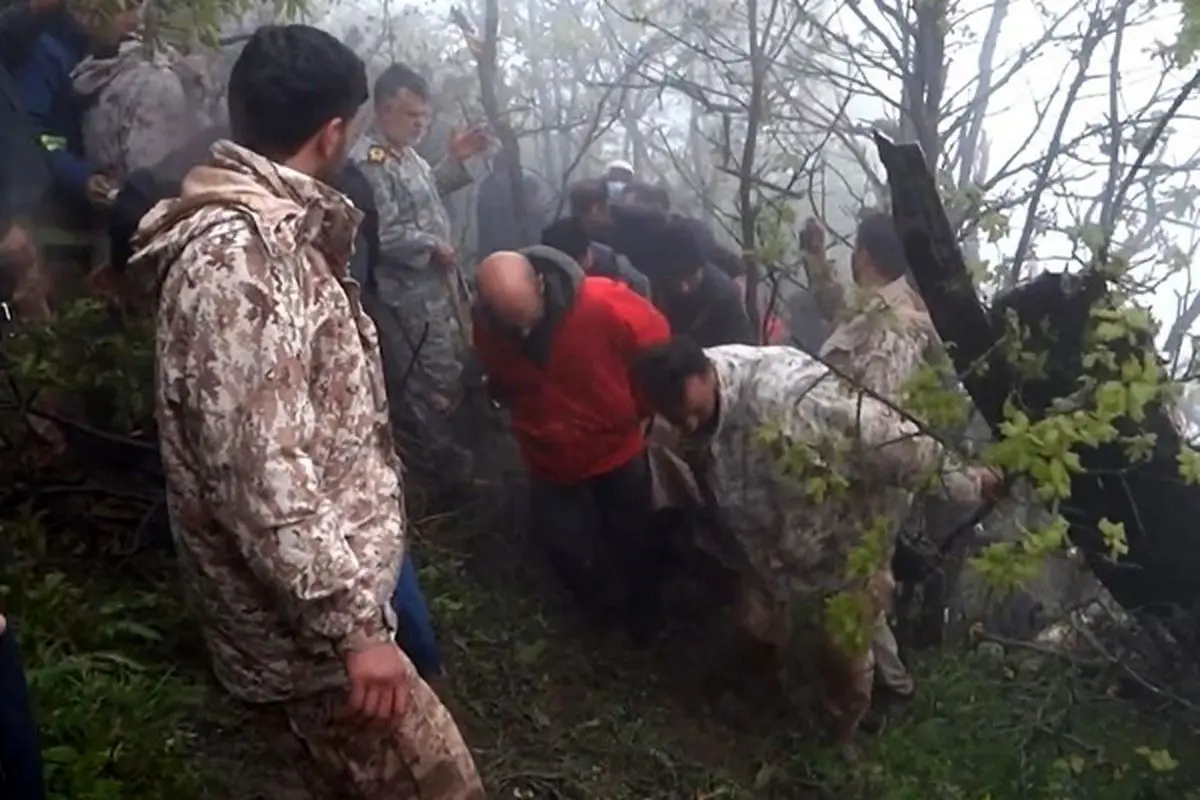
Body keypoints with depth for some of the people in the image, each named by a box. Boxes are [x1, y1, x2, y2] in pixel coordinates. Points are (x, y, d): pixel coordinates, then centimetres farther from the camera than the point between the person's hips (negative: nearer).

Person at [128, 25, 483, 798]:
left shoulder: (265, 232, 11)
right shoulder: (238, 251, -23)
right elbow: (262, 471, -29)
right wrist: (352, 622, -25)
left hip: (330, 584, 10)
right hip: (306, 616, -10)